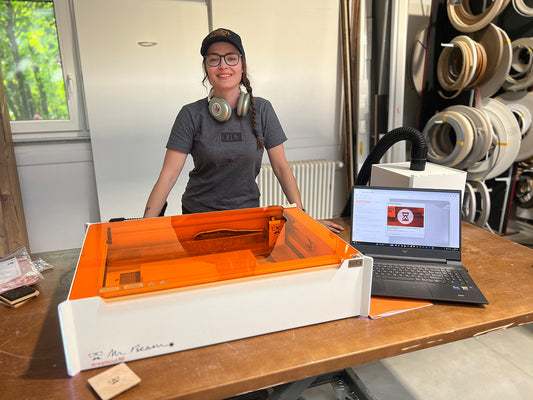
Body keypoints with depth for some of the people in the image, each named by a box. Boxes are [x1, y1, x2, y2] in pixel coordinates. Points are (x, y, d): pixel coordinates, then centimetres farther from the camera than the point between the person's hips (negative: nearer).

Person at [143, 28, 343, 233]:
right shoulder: (191, 115, -7)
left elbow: (281, 167, 0)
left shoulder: (262, 109, -2)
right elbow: (168, 175, -11)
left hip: (248, 211, 1)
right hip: (198, 213, -1)